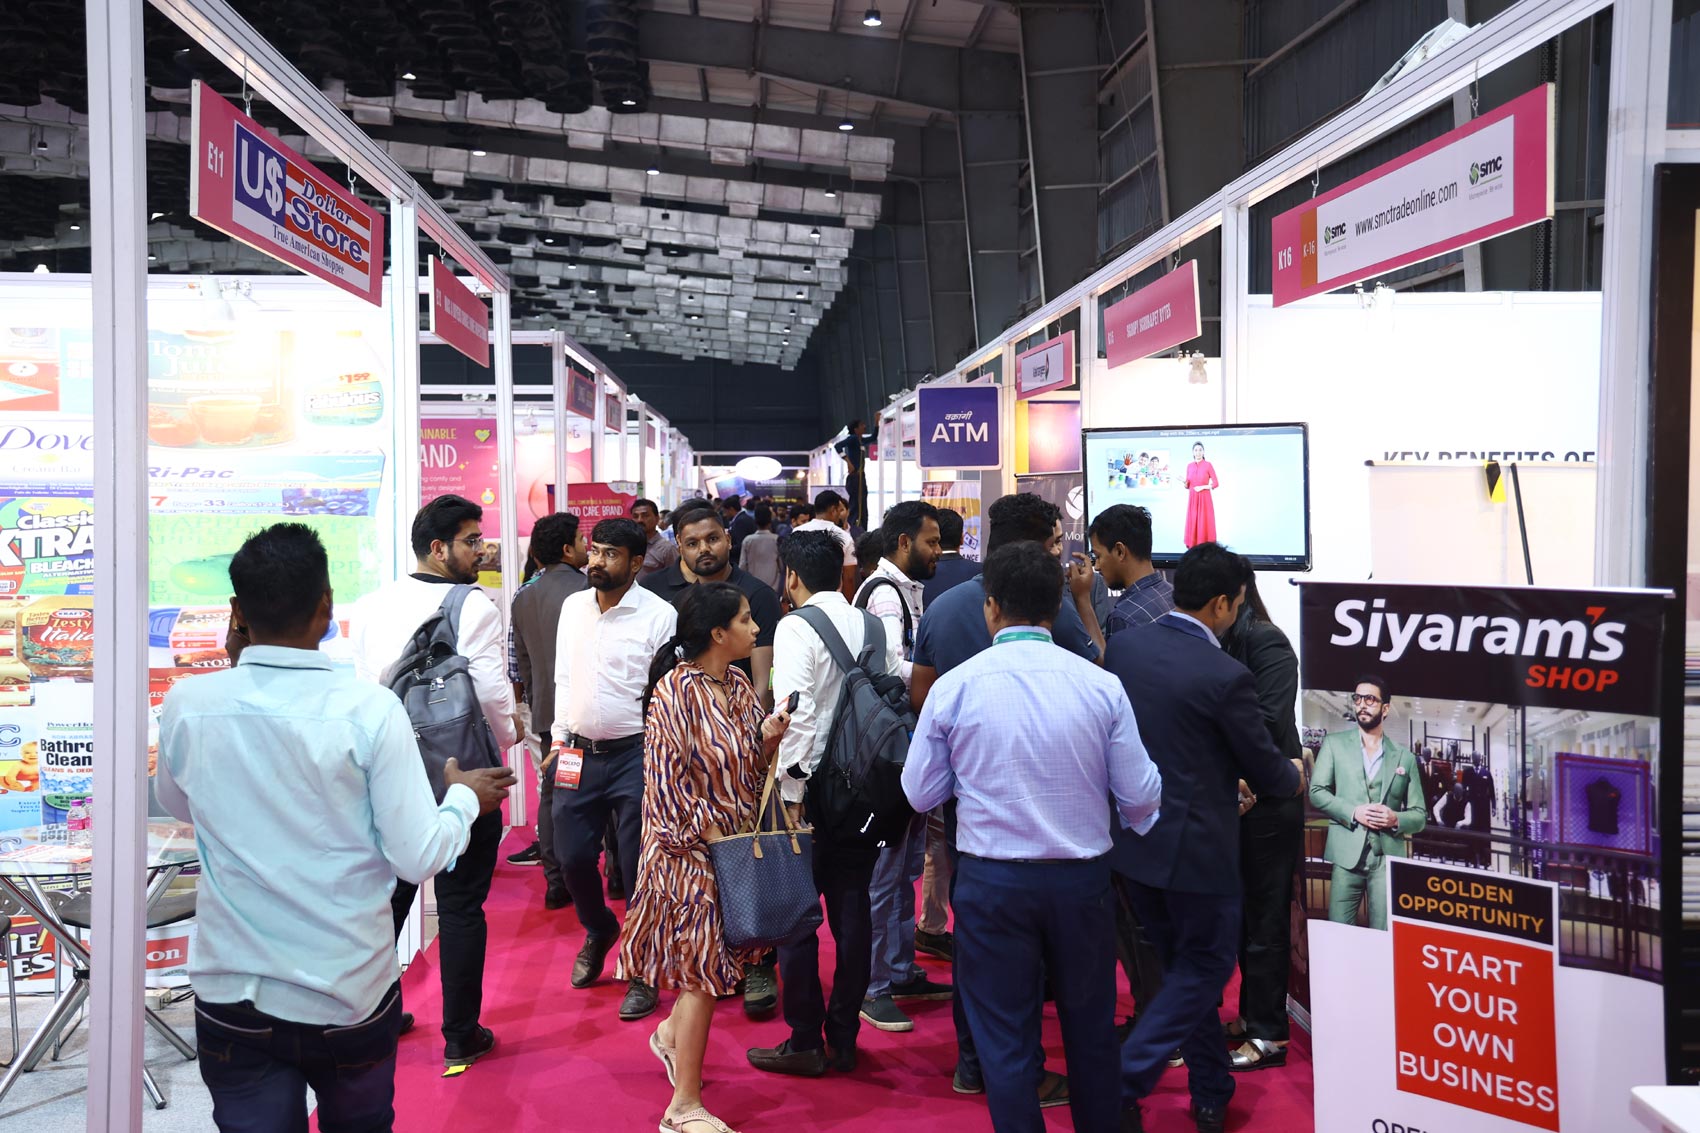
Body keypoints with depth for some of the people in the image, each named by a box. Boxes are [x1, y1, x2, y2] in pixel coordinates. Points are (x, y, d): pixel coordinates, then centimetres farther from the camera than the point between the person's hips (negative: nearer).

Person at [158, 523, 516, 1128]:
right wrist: (464, 798, 6)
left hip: (231, 999, 1)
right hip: (350, 998, -1)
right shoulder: (369, 709, -17)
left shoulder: (186, 705, -10)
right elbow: (419, 858, -14)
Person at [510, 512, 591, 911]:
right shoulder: (584, 590, -16)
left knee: (550, 794, 11)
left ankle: (555, 882, 14)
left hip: (545, 710, 6)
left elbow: (522, 657, 14)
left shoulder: (524, 597, 6)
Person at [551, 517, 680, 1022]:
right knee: (572, 856, 11)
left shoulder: (659, 615, -10)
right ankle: (598, 930, 41)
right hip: (578, 753, 5)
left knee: (641, 865, 1)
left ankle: (643, 972, 17)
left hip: (634, 754, -5)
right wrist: (559, 738, 13)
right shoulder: (573, 606, 8)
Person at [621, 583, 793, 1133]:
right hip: (692, 849, -7)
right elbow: (665, 779, -18)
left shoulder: (739, 685, 4)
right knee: (703, 968, -1)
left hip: (736, 842, 7)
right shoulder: (676, 691, -18)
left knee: (711, 959, 17)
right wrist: (711, 834, -17)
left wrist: (767, 737, -8)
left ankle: (672, 1034, 44)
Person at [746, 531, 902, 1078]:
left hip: (809, 788, -6)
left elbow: (795, 710, -21)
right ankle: (843, 1038, 21)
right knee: (852, 909, 12)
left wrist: (791, 780, -15)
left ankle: (805, 1042, 12)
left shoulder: (796, 627, -11)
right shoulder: (875, 627, 6)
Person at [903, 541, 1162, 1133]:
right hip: (1082, 878, 2)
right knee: (1090, 1025, 21)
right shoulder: (1100, 685, -8)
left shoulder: (953, 687, -9)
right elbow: (1141, 797, -4)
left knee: (1005, 1035, 11)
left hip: (992, 882, -2)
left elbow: (920, 792, -2)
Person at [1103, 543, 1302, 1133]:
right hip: (1194, 846, -7)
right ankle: (1123, 1085, 3)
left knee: (1185, 966, 21)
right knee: (1206, 968, 11)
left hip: (1131, 836, 7)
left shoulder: (1122, 644, -3)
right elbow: (1265, 768, -8)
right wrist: (1294, 776, 19)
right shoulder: (1226, 677, -20)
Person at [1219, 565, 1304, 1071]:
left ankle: (1269, 1034, 9)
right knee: (1241, 911, 15)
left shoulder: (1265, 641, -11)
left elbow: (1269, 721, -19)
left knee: (1263, 916, 0)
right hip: (1229, 799, 7)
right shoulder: (1219, 642, 11)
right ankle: (1251, 1016, 26)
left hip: (1263, 802, -7)